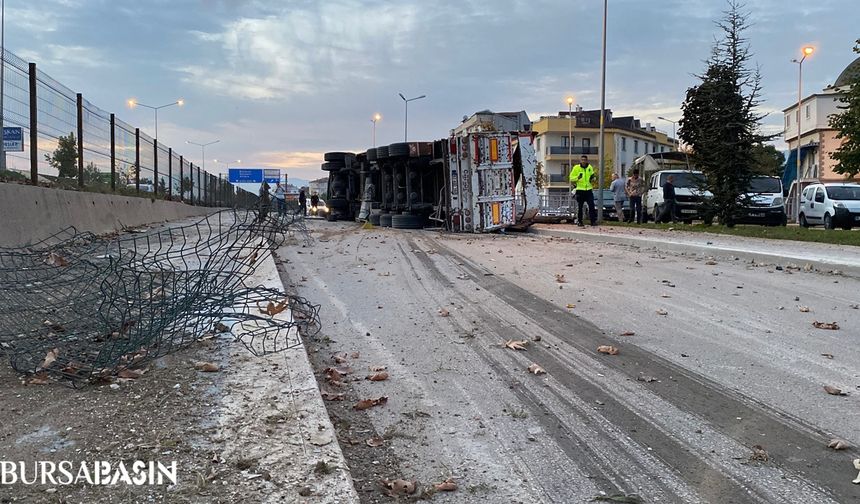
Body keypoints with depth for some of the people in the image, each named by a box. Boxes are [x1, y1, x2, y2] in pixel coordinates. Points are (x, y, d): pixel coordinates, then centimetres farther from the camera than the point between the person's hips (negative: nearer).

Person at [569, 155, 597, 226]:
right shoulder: (576, 168, -2)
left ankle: (593, 221, 1)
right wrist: (577, 177, -19)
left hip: (588, 189, 2)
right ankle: (579, 221, 11)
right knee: (579, 207, 3)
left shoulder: (590, 167, 9)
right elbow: (571, 178, -1)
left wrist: (592, 178, 1)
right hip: (580, 190, -2)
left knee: (591, 206, -3)